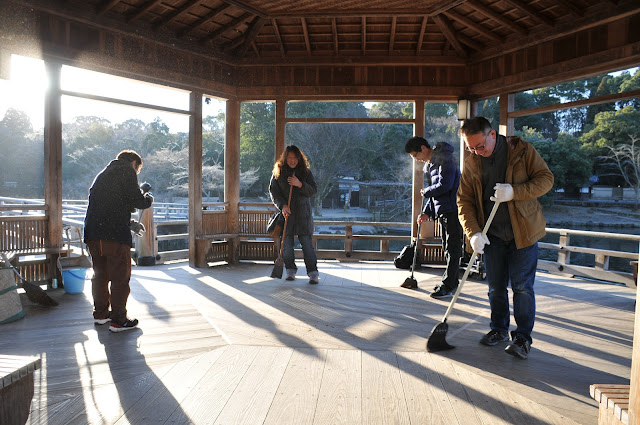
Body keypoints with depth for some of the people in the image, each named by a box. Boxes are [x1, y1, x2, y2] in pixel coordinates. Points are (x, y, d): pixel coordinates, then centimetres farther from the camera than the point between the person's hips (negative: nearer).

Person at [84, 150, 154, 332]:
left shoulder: (103, 174, 26)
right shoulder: (126, 171, 0)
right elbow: (136, 200, -10)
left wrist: (130, 223, 31)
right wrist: (148, 198, 12)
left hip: (93, 233, 9)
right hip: (114, 234, -8)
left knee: (100, 274, 19)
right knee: (120, 277, 0)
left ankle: (100, 313, 31)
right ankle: (118, 320, 5)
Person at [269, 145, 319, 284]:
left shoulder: (305, 172, 4)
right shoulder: (278, 172, 4)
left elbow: (314, 190, 0)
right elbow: (273, 191, 1)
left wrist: (300, 184, -18)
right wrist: (282, 205, -14)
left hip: (303, 213, -1)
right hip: (285, 212, 1)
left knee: (307, 242, -5)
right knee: (286, 243, 3)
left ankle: (313, 272, 1)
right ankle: (290, 270, 19)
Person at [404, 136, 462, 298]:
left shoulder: (445, 159, -13)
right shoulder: (430, 164, 17)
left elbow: (445, 185, -24)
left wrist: (426, 191, -7)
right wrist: (426, 212, 11)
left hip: (453, 210, -10)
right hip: (442, 211, 10)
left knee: (452, 248, -4)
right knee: (448, 248, 14)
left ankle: (447, 286, -1)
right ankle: (453, 283, 23)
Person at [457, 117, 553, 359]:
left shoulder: (523, 151, -5)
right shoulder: (471, 163, 1)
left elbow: (546, 178, -6)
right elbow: (464, 201, 0)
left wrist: (515, 192, -24)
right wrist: (473, 232, -14)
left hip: (523, 232, -3)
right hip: (492, 235, 3)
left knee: (522, 285, -1)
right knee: (495, 286, 11)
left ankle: (523, 337, 12)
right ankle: (499, 329, 29)